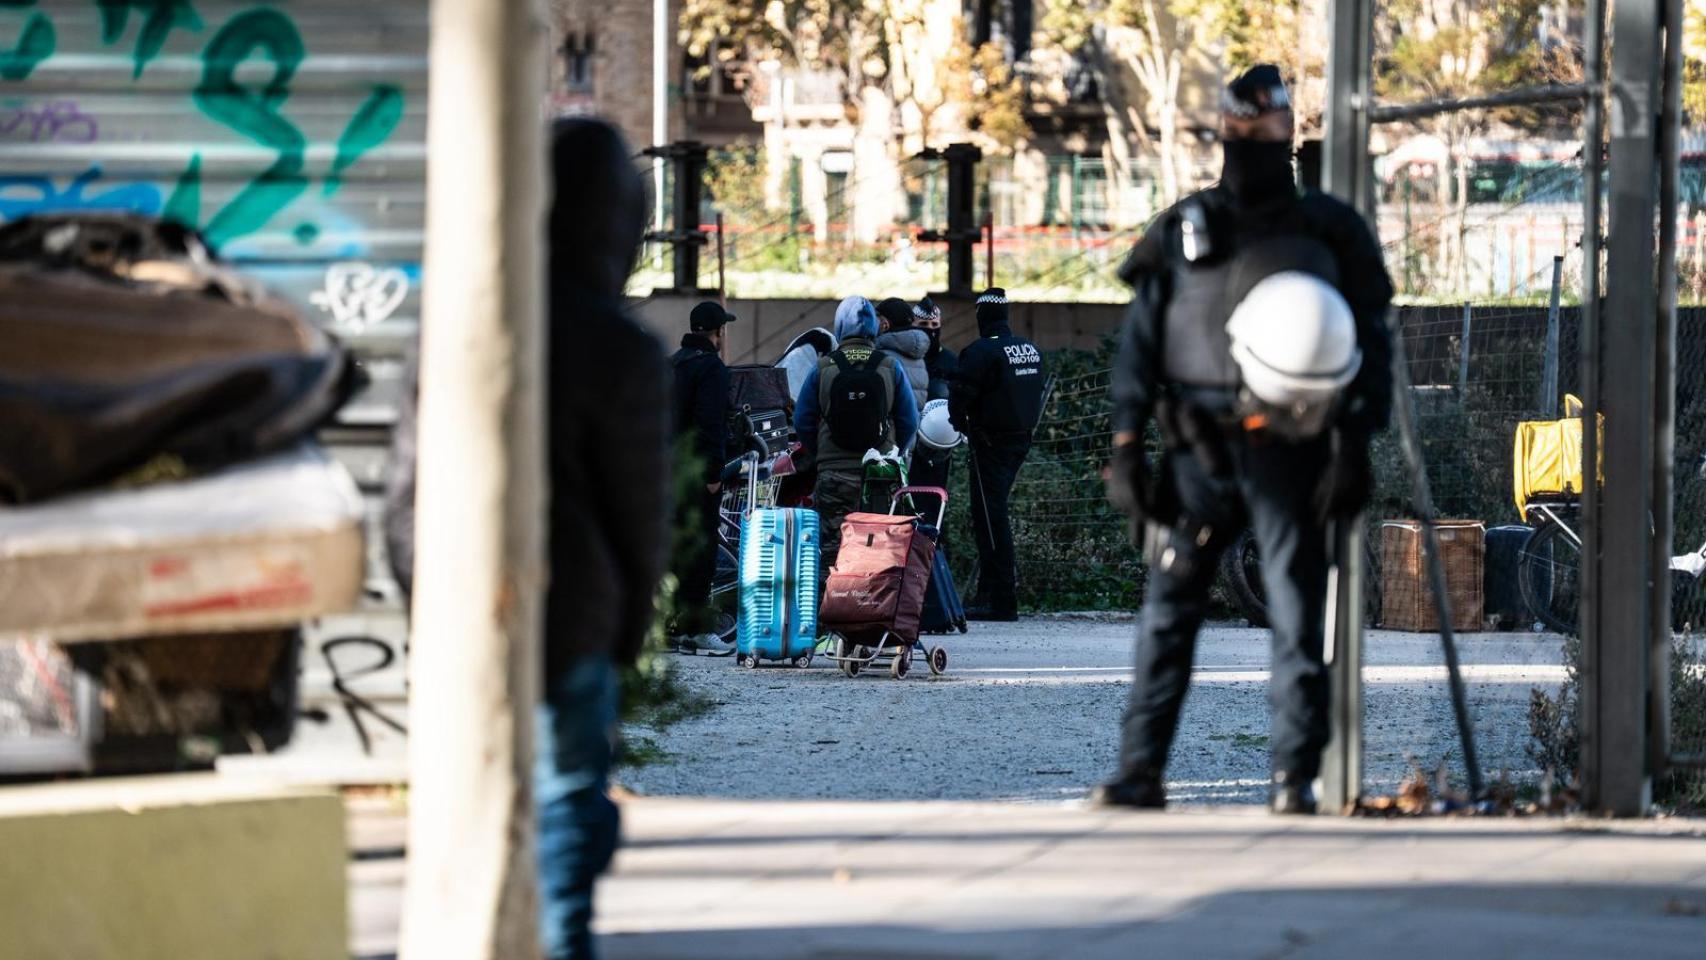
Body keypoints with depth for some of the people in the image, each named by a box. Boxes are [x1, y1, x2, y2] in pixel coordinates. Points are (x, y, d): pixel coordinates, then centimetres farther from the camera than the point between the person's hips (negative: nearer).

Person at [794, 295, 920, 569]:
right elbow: (910, 421, 3)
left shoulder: (823, 369, -2)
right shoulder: (891, 367, -1)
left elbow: (802, 422, 1)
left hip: (834, 472, -1)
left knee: (833, 546, 3)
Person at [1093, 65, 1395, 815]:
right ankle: (1140, 768, 5)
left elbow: (1372, 344, 6)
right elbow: (1141, 338, 10)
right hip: (1197, 448, 2)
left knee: (1297, 612, -5)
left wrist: (1355, 449, -4)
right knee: (1168, 610, 2)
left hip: (1285, 451, -2)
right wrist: (1126, 444, 1)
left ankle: (1295, 773, -3)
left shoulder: (1328, 231, 7)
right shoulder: (1184, 231, 12)